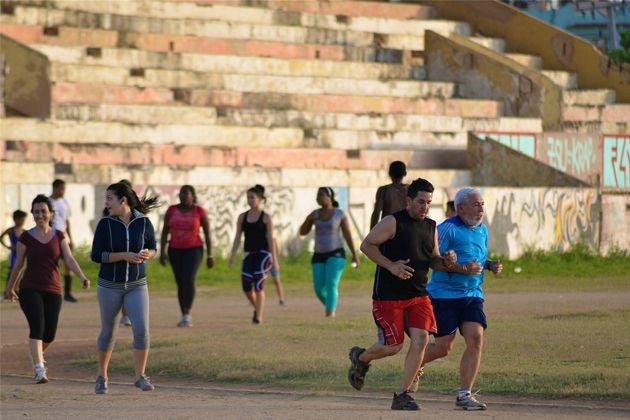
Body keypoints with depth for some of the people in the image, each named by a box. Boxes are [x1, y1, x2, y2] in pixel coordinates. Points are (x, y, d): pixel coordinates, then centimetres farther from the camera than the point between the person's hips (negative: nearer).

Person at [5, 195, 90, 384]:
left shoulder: (59, 236, 4)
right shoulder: (26, 237, 1)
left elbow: (69, 259, -7)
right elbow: (18, 264, 10)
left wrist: (82, 277, -23)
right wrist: (10, 288, 18)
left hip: (52, 290, 2)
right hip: (30, 289, -2)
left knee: (49, 335, 4)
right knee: (37, 326, -21)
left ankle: (37, 356, 36)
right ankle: (39, 369, -26)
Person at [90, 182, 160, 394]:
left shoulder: (143, 222, -6)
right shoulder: (105, 223, -8)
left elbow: (152, 249, 6)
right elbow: (96, 255, -13)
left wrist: (146, 254, -18)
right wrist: (125, 255, -23)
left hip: (137, 285, 0)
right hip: (110, 284, 0)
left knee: (142, 330, -12)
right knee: (108, 331, 9)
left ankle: (140, 376, 2)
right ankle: (102, 376, 27)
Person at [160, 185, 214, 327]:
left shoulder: (199, 211, -7)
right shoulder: (171, 210, 1)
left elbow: (207, 234, -3)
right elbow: (164, 232, 4)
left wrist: (210, 255, -5)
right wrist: (162, 252, -3)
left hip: (193, 250, -4)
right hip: (175, 251, 4)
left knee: (188, 280, -21)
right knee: (180, 283, 7)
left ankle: (187, 315, -15)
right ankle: (184, 317, 16)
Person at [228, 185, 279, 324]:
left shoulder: (266, 218, -2)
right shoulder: (242, 217, 8)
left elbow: (271, 239, -5)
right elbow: (237, 238, 8)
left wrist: (274, 260, -8)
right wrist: (232, 257, 1)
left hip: (263, 254, -4)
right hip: (248, 255, 4)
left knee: (258, 284, -16)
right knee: (246, 287, -4)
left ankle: (259, 317, -13)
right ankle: (257, 308, 25)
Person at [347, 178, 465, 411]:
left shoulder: (431, 227, 10)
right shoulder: (393, 222, -10)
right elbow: (366, 245, -10)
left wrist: (445, 261, -2)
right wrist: (391, 266, -20)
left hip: (418, 295, 6)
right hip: (388, 296, -5)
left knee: (420, 339, -12)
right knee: (393, 346, -3)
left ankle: (401, 395, -3)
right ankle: (361, 358, 32)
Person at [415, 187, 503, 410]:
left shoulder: (482, 230, 12)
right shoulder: (448, 229, -12)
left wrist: (491, 265, 4)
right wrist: (462, 268, -24)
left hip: (472, 294, 6)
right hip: (445, 294, -6)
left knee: (475, 340, -11)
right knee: (443, 348, 0)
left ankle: (464, 394, -5)